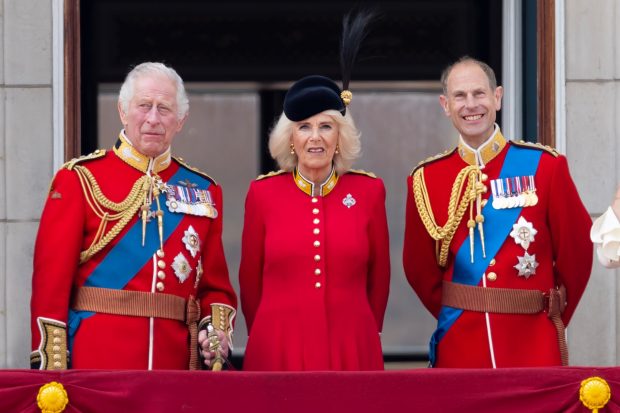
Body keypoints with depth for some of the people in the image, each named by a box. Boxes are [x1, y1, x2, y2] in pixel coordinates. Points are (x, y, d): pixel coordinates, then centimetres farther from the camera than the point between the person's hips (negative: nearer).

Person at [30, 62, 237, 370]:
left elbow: (215, 285, 15)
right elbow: (51, 280, -4)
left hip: (178, 362, 3)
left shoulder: (203, 191, 12)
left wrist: (216, 329, -5)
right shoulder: (80, 180, 0)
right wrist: (51, 366, -11)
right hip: (96, 366, -3)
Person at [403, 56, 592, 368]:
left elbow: (575, 252, 5)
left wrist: (552, 318, 10)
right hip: (460, 351, 1)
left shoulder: (544, 166, -1)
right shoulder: (426, 179, 4)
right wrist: (459, 319, 11)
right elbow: (419, 268, 12)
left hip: (534, 346, -1)